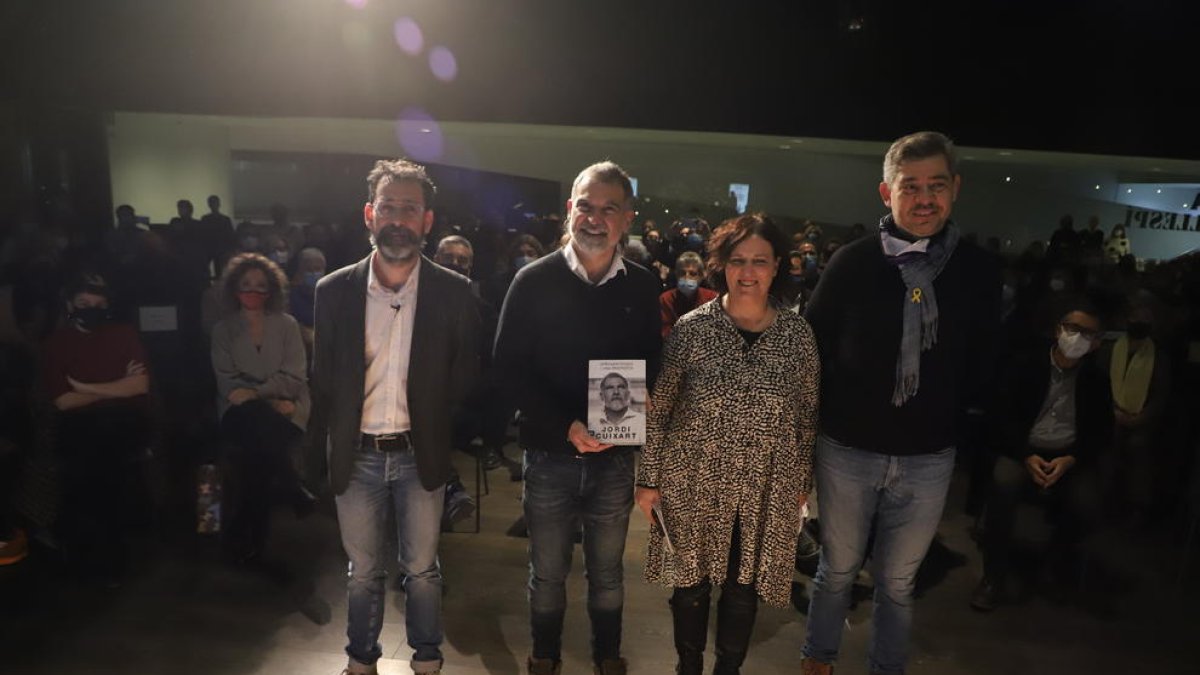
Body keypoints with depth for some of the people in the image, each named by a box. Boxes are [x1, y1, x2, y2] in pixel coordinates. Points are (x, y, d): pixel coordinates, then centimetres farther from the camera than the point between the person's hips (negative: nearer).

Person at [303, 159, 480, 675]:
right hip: (356, 458, 1)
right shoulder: (334, 291, -3)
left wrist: (450, 441, -3)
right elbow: (322, 382, 3)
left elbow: (466, 378, 0)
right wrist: (316, 456, 3)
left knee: (422, 570, 15)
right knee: (363, 572, 18)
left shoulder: (453, 292, -7)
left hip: (421, 456, -1)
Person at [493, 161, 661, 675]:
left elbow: (651, 367, 3)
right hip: (550, 452, -1)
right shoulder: (534, 280, -7)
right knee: (547, 572, 15)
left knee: (607, 571, 18)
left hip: (615, 454, 1)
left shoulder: (642, 286, -2)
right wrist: (565, 426, -17)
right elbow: (509, 366, -7)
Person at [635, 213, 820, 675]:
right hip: (694, 483, -1)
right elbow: (658, 408, -5)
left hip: (767, 490, 1)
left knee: (743, 588, 17)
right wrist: (649, 477, -5)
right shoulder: (692, 327, -9)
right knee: (691, 584, 16)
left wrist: (804, 481, 8)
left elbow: (808, 414, 5)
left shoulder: (798, 333, -4)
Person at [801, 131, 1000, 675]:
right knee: (837, 570, 18)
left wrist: (951, 420, 5)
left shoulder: (978, 269, -3)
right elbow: (811, 346, -4)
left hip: (928, 457, 2)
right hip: (847, 449, -1)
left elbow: (979, 362, 7)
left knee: (897, 582, 18)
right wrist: (817, 420, -3)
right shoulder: (852, 262, -9)